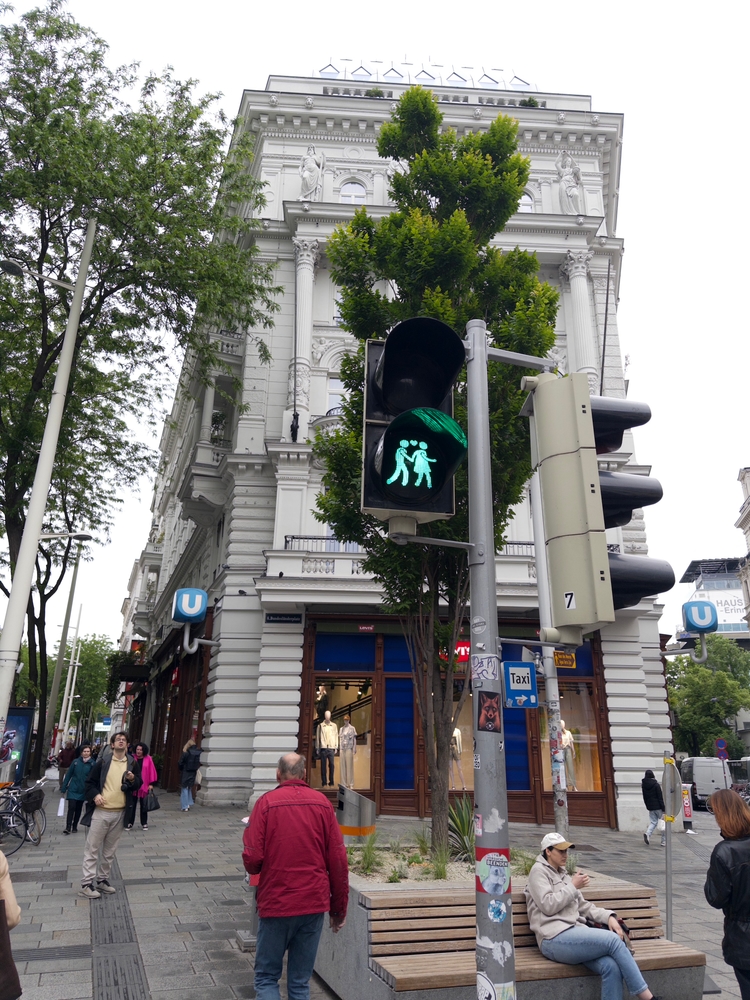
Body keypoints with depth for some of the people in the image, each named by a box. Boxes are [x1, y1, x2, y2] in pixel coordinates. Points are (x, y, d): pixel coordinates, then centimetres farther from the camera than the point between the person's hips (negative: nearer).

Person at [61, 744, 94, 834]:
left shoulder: (92, 764, -6)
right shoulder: (76, 762, -4)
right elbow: (68, 775, 2)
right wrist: (64, 788, 2)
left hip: (83, 791, 1)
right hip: (73, 789, -1)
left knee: (78, 809, 11)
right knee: (71, 808, -10)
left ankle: (74, 827, 24)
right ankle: (68, 827, -4)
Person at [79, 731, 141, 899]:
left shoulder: (133, 763, 3)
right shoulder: (103, 762, -3)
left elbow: (139, 784, 6)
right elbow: (90, 782, 3)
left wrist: (133, 779, -15)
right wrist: (95, 795, -14)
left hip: (120, 813, 3)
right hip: (101, 811, -3)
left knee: (110, 850, 14)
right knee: (92, 848, 1)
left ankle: (102, 879, 27)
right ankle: (86, 883, 8)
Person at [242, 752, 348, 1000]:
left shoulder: (267, 802, -9)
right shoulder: (322, 803, -2)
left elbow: (252, 859, -13)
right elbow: (338, 860, -1)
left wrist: (253, 867, 11)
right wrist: (339, 908, 9)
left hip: (276, 904, -3)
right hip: (315, 904, 3)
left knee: (266, 977, 13)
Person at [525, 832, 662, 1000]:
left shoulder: (564, 875, 26)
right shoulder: (539, 871, 2)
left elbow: (583, 906, 23)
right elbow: (547, 906, -10)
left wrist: (608, 917, 5)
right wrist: (573, 886, -4)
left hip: (575, 933, 7)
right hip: (555, 939, -7)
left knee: (611, 967, -22)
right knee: (614, 940, -22)